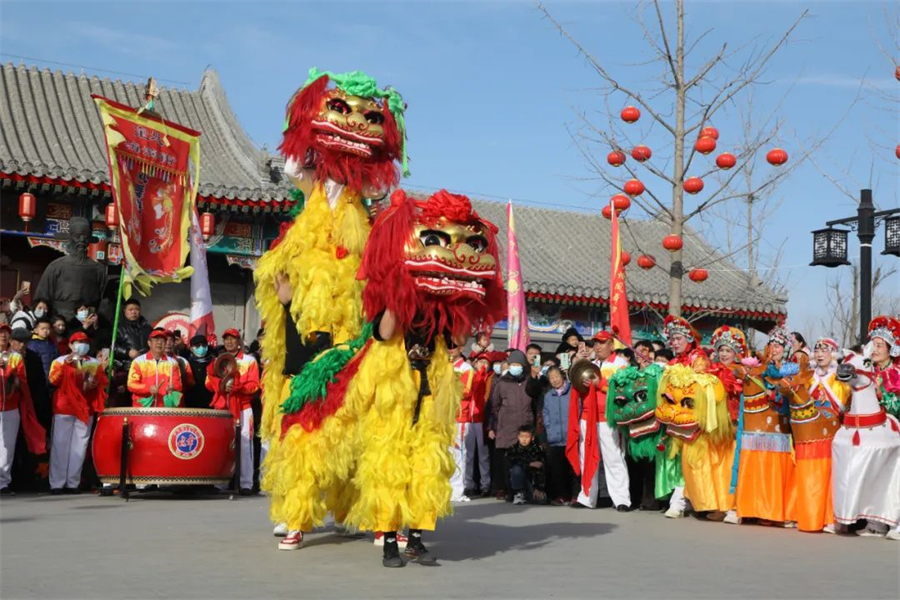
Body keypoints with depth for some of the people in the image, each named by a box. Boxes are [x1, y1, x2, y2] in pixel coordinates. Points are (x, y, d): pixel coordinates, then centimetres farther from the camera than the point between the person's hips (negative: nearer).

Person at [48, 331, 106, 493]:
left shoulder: (95, 363, 14)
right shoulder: (61, 360, 6)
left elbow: (103, 382, 10)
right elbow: (54, 380, -8)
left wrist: (95, 383, -11)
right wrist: (65, 365, -19)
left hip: (86, 409, 3)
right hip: (64, 408, -2)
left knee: (79, 447, 2)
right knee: (60, 445, -4)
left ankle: (73, 483, 6)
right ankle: (57, 483, -2)